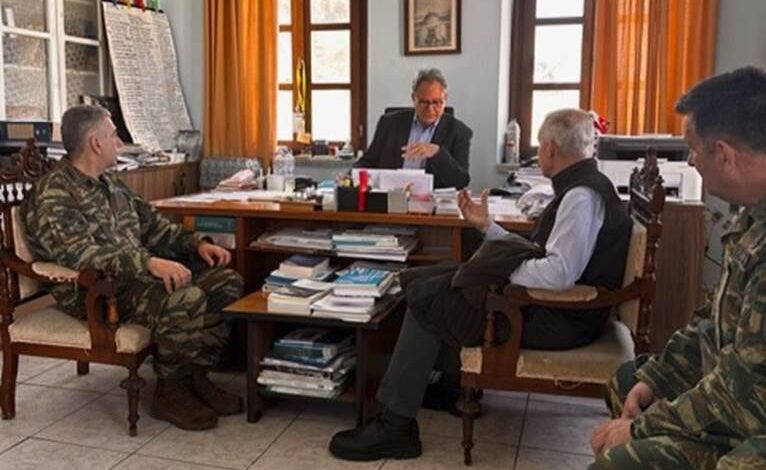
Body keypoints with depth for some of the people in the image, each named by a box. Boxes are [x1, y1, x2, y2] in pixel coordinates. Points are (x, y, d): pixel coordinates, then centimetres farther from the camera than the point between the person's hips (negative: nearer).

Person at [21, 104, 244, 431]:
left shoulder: (110, 184, 17)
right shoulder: (52, 197, -12)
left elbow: (151, 223, 22)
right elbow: (81, 253, -28)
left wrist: (197, 244, 6)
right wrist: (149, 263, -39)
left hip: (143, 274, 9)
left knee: (227, 282, -6)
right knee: (185, 299, -33)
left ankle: (196, 376, 1)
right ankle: (170, 391, -11)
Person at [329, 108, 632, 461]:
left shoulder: (582, 196, -20)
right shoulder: (578, 186, 13)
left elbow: (559, 273, -30)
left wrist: (498, 268, -17)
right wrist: (486, 226, 12)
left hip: (560, 319, -10)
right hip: (548, 301, 10)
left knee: (426, 297, -8)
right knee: (423, 280, 12)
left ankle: (395, 426, -1)